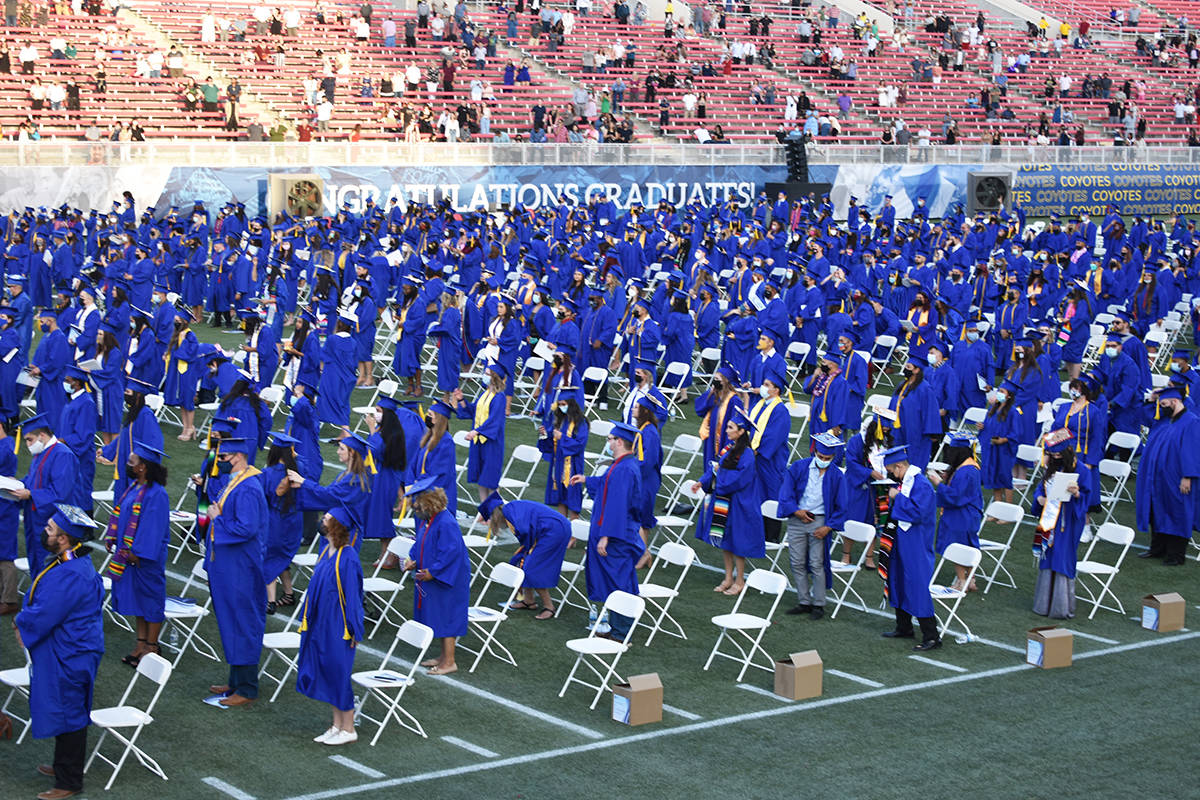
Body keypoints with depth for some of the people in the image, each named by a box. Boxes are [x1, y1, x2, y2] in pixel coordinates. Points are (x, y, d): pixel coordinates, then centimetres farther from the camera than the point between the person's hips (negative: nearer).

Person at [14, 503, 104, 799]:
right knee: (69, 712, 22)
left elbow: (42, 616, -25)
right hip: (66, 652, 10)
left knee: (66, 714, 2)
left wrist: (22, 624, -6)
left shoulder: (69, 576, -29)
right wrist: (24, 620, 1)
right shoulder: (64, 562, 5)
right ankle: (66, 766, 38)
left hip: (68, 658, -10)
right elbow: (36, 597, 16)